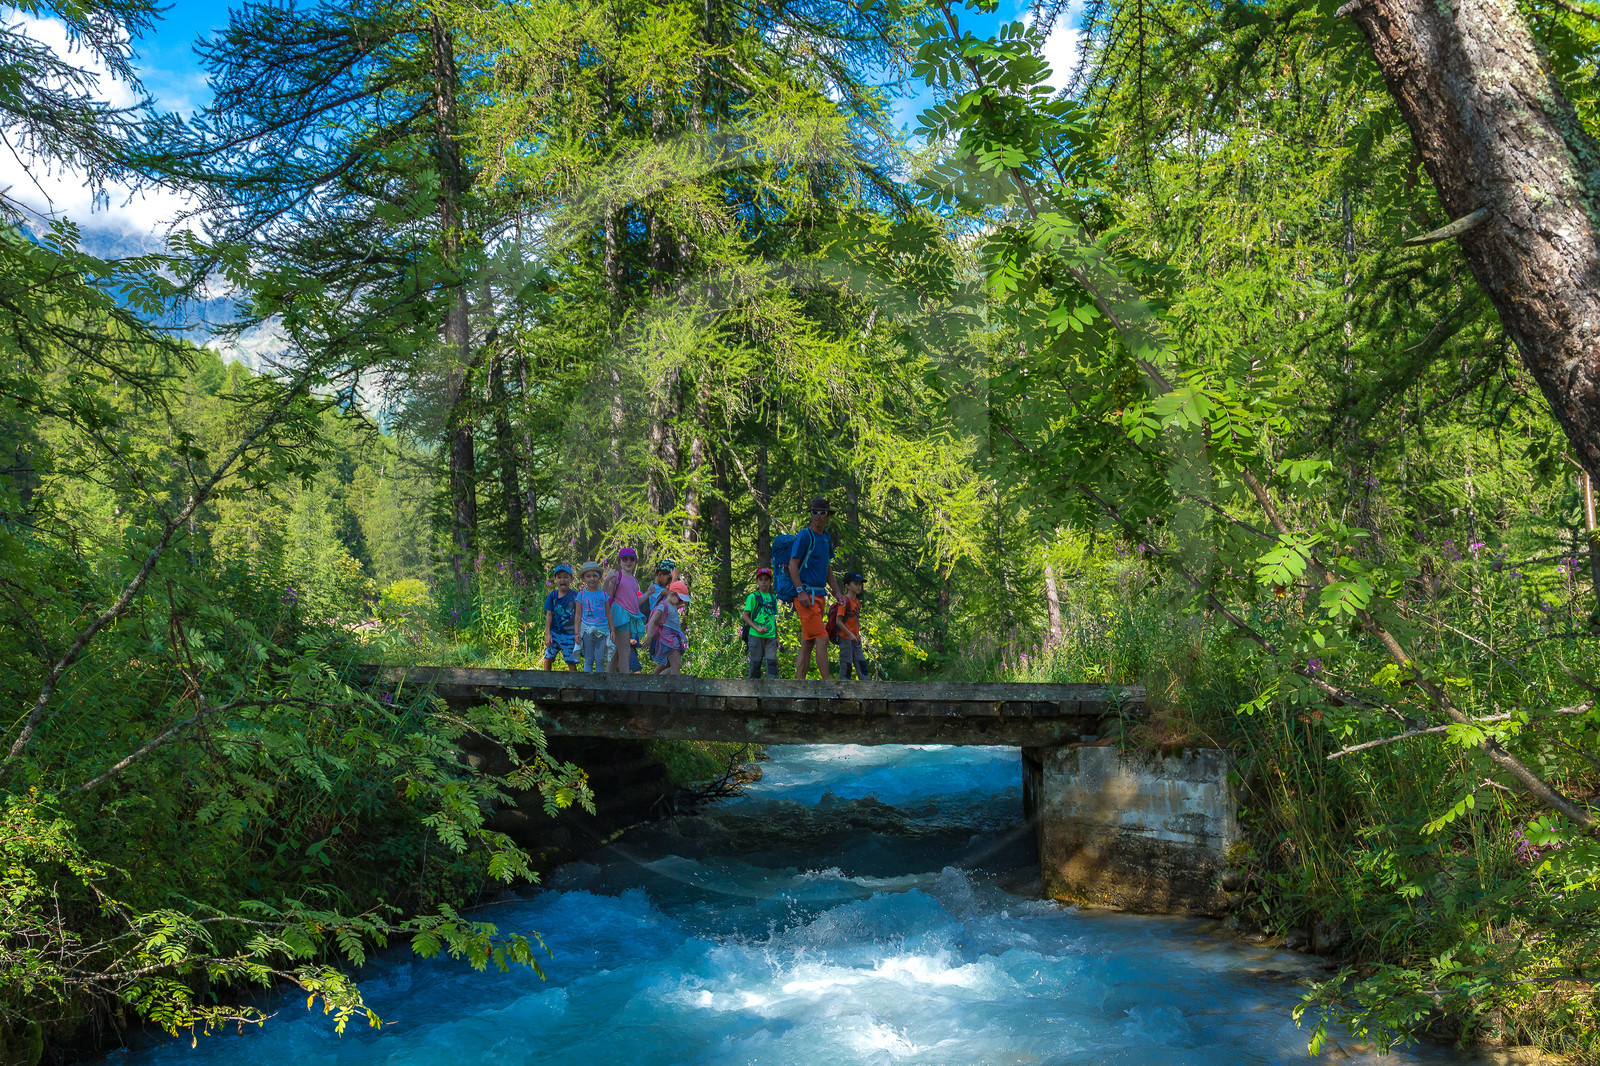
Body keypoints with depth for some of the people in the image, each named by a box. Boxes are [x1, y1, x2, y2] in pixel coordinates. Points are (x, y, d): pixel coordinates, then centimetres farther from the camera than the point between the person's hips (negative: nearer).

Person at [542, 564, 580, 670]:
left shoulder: (575, 596, -2)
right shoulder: (553, 596, 3)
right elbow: (549, 615, 3)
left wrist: (577, 633, -5)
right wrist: (548, 634, -3)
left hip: (569, 633, -1)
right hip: (554, 632, 2)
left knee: (571, 661, 1)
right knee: (548, 658, -4)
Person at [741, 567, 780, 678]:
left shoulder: (773, 598, 14)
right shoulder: (753, 597, 0)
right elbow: (745, 616, -3)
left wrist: (777, 636, 19)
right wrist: (757, 628, -15)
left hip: (770, 636, 4)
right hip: (756, 636, -4)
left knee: (772, 661, -6)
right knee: (756, 662, 1)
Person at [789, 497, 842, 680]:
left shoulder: (826, 537, 17)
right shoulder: (805, 535, -8)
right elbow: (793, 565, -12)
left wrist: (837, 592, 17)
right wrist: (801, 591, -21)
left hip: (820, 595, 9)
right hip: (806, 594, -9)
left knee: (808, 643, 8)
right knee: (822, 639, -13)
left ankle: (798, 683, 10)